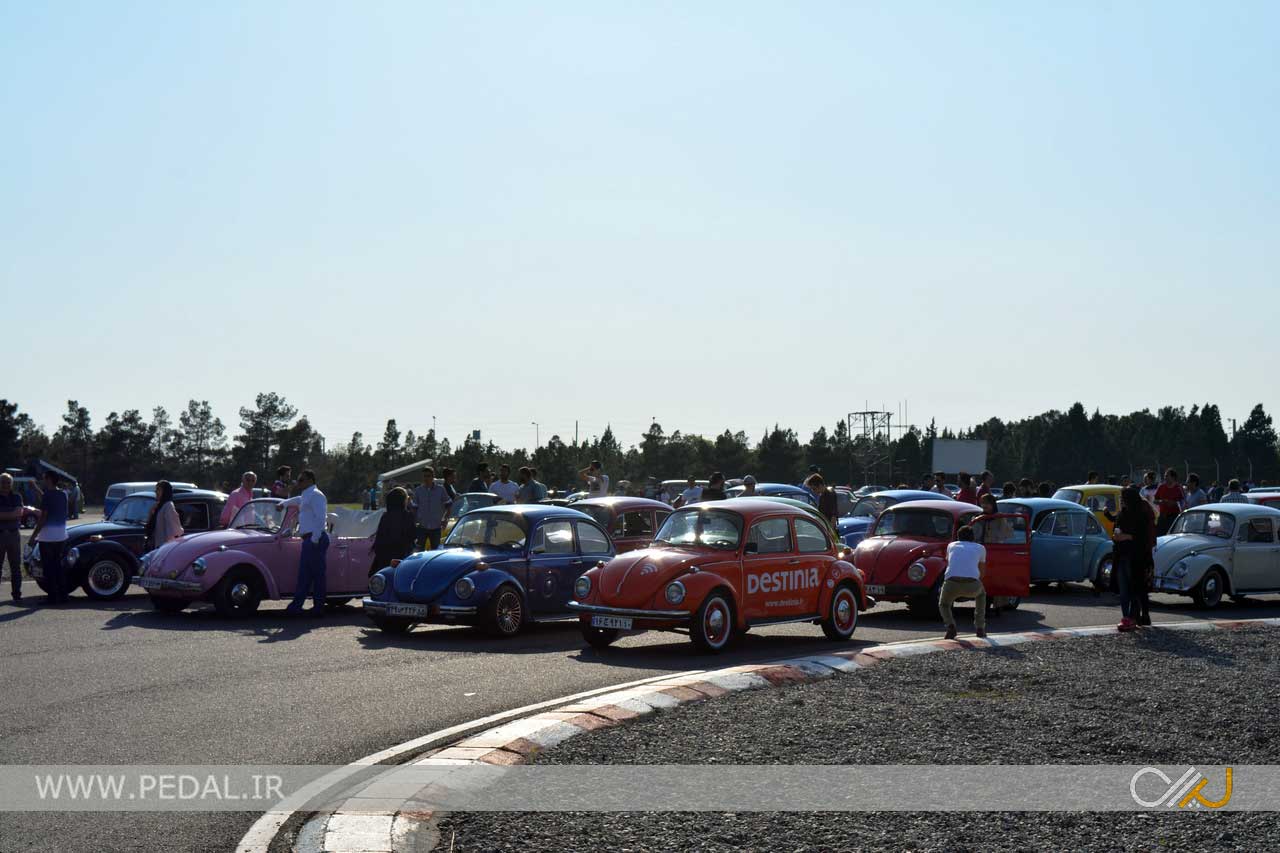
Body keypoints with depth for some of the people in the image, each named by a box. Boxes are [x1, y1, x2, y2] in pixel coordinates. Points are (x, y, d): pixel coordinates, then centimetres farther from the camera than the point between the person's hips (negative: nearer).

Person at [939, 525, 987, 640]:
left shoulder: (951, 545, 28)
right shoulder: (980, 548, 26)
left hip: (951, 583, 0)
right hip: (972, 586, 0)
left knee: (943, 605, 31)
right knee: (981, 593, 37)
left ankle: (950, 625, 1)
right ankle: (980, 628, 30)